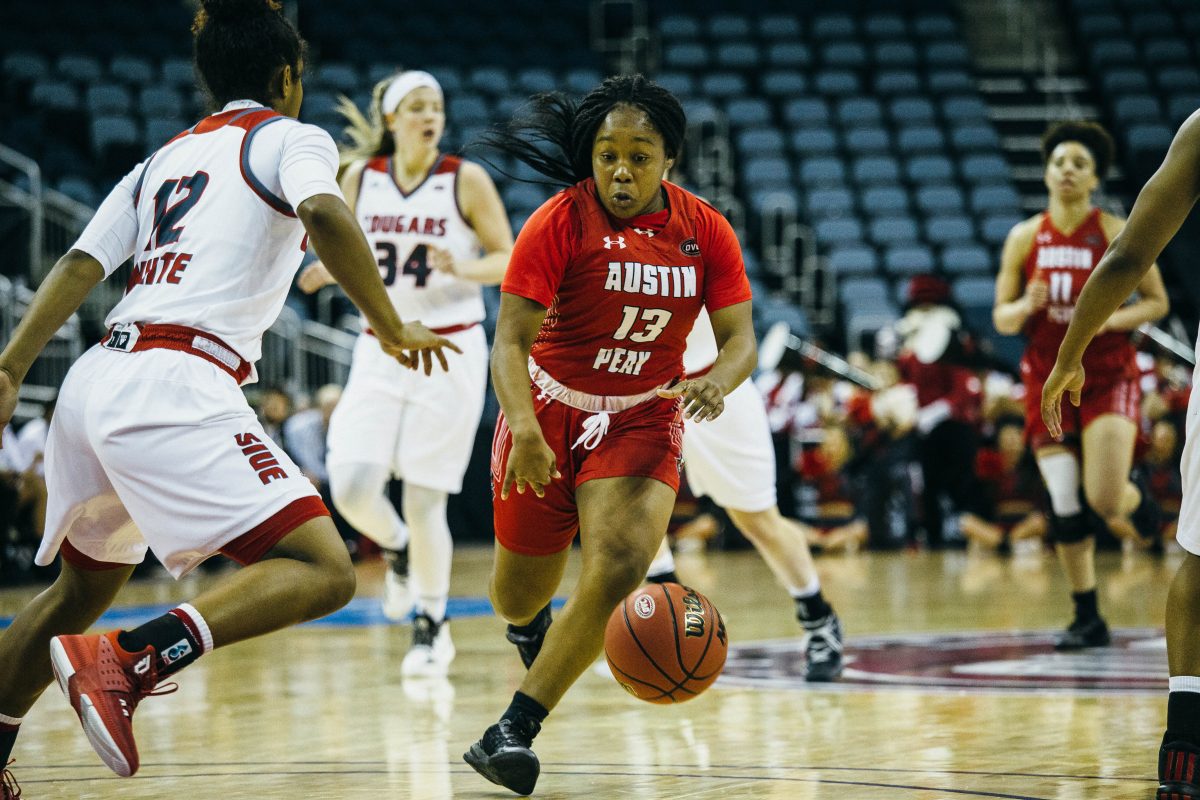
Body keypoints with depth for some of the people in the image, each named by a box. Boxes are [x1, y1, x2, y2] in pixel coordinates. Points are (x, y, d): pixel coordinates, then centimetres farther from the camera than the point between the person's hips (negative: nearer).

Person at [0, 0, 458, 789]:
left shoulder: (164, 158, 26)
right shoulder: (291, 138, 7)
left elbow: (78, 266, 15)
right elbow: (324, 214, -15)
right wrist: (392, 328, -8)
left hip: (96, 378, 8)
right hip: (176, 387, -8)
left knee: (84, 585, 28)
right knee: (321, 570, -14)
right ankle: (128, 662, -29)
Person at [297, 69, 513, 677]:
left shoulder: (466, 180, -6)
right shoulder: (360, 177, 2)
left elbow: (511, 262, -3)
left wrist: (462, 269, -22)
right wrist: (331, 270, -9)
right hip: (380, 351, 3)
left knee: (424, 501, -4)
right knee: (351, 489, -12)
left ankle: (432, 627, 17)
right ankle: (397, 549, 24)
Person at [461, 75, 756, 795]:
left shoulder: (705, 231, -7)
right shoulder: (560, 222, -17)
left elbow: (740, 338, -4)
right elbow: (511, 340, -21)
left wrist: (717, 382, -27)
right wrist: (525, 431, -37)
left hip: (643, 418, 1)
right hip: (549, 411, -1)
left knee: (619, 569, -24)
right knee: (518, 601, 10)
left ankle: (513, 731, -16)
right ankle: (530, 619, 52)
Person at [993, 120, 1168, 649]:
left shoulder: (1117, 234, -6)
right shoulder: (1024, 238, 1)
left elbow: (1157, 301, 0)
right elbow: (1002, 318, 5)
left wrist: (1111, 320, -18)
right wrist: (1026, 306, -18)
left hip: (1108, 379, -3)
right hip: (1048, 381, 3)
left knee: (1104, 499, -18)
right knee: (1064, 507, 0)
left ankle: (1137, 502, 21)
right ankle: (1087, 619, 14)